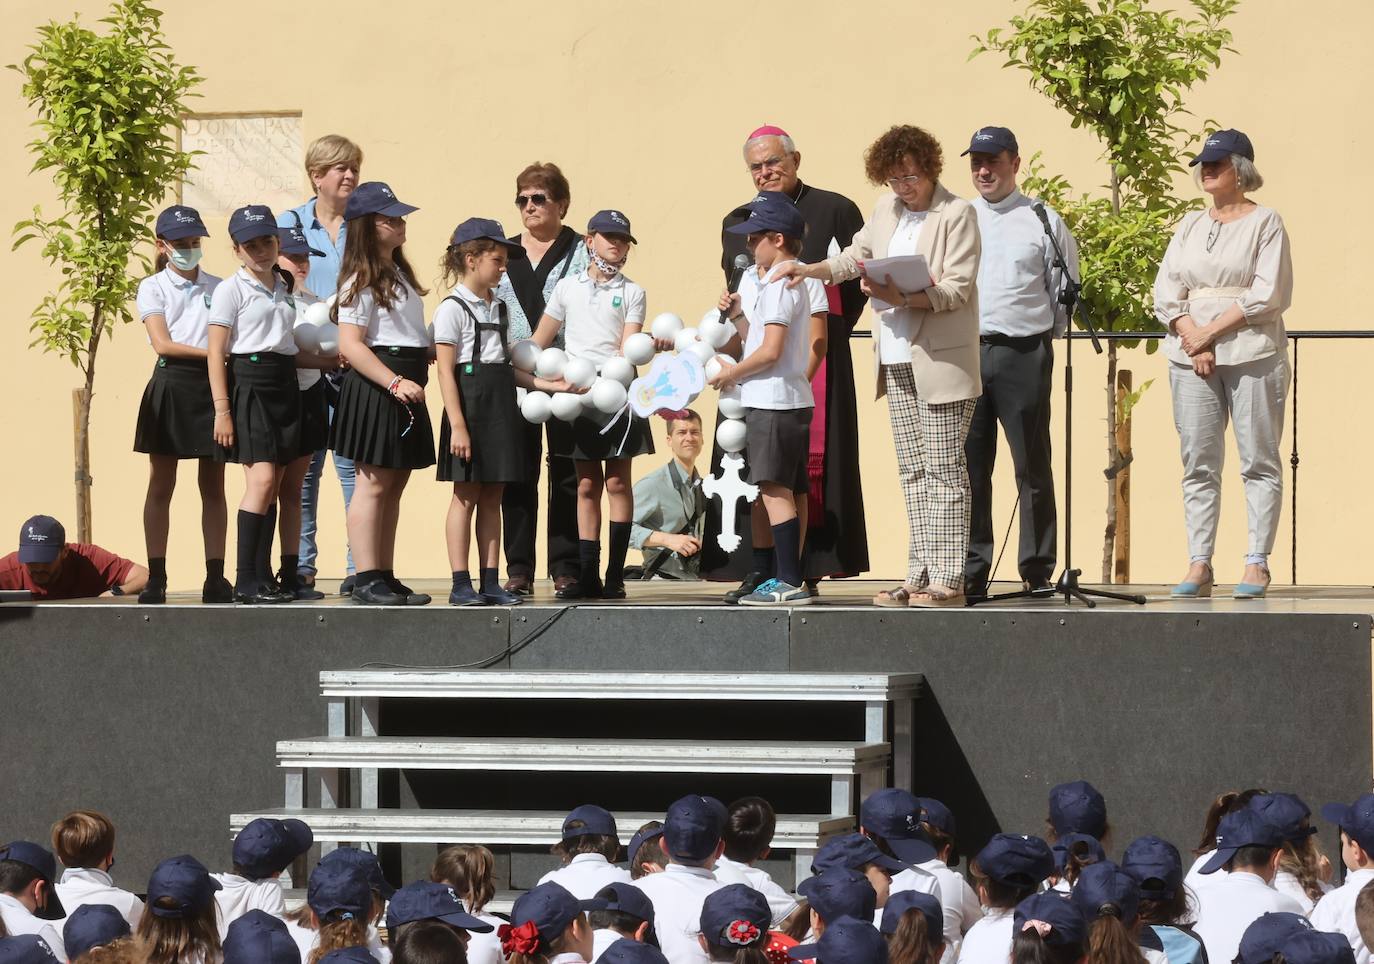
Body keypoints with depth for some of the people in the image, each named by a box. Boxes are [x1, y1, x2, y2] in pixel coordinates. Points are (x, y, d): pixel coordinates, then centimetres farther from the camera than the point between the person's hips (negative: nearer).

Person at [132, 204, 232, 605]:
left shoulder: (218, 287, 12)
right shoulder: (153, 288, 4)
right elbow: (162, 343, -7)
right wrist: (212, 351, -13)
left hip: (212, 384, 2)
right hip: (171, 385, -2)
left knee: (214, 485, 2)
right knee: (161, 485, 0)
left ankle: (215, 578, 3)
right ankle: (155, 579, 1)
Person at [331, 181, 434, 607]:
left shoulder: (398, 273, 18)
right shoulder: (362, 280, -11)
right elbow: (350, 345, -20)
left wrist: (429, 354, 13)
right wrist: (395, 382, -25)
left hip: (405, 387, 9)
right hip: (374, 390, -9)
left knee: (394, 485, 10)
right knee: (373, 484, -8)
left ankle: (386, 577, 13)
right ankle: (366, 579, -8)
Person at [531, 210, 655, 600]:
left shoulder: (631, 292, 6)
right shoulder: (568, 287, 11)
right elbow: (539, 342, 13)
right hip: (577, 394, 2)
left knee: (617, 481, -3)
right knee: (587, 484, 4)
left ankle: (615, 575, -1)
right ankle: (587, 575, 6)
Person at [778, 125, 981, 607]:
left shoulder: (957, 214, -7)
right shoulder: (886, 210, 14)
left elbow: (957, 290, -14)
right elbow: (855, 256, 28)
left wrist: (902, 297, -25)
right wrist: (808, 270, 13)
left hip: (941, 363, -7)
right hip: (897, 361, 7)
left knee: (944, 472, -7)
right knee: (913, 474, 7)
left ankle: (948, 581, -8)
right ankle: (920, 578, 9)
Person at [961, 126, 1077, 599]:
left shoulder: (1043, 221, 5)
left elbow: (1065, 293, 7)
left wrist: (1044, 335, 2)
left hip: (1024, 352, -3)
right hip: (965, 351, 3)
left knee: (1032, 466, -1)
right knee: (969, 467, 2)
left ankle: (1038, 572, 4)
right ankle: (971, 572, 6)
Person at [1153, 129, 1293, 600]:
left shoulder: (1265, 222, 1)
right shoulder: (1189, 226, 16)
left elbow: (1268, 295, -8)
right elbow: (1166, 290, 9)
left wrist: (1212, 331, -10)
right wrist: (1192, 336, -7)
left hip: (1252, 353, -5)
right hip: (1191, 354, 5)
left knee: (1259, 462, -4)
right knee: (1198, 465, 1)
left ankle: (1257, 564, -3)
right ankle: (1199, 565, 1)